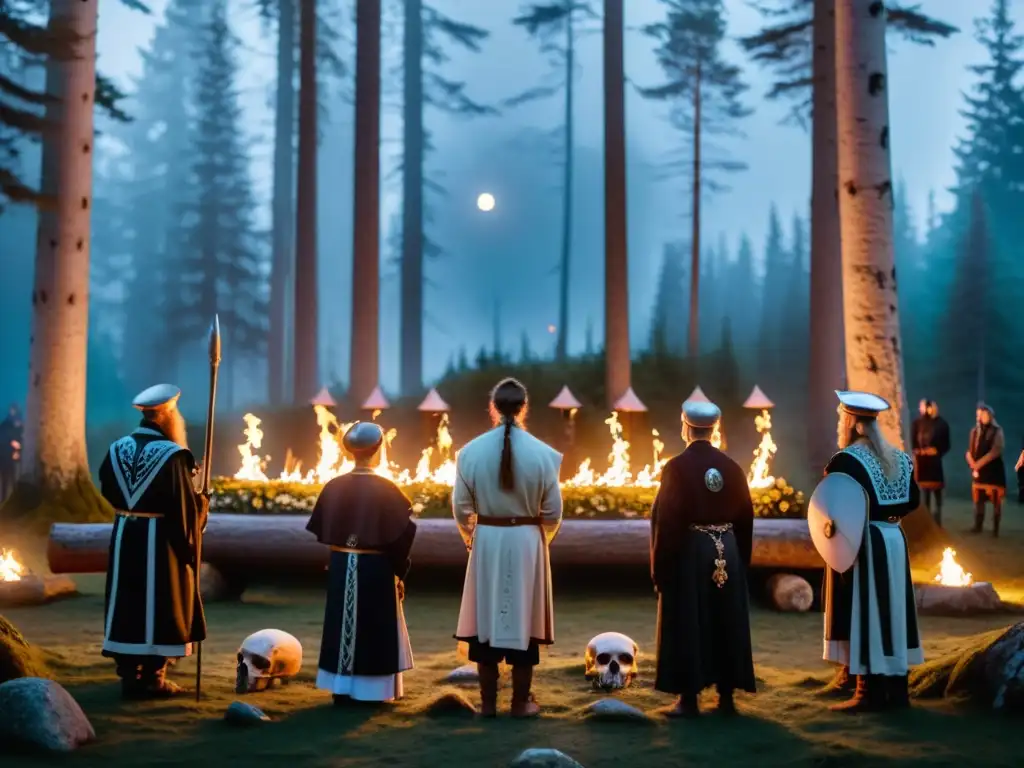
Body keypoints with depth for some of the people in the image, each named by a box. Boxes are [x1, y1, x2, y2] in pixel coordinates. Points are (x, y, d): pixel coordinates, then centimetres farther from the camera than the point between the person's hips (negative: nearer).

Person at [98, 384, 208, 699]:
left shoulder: (117, 449, 3)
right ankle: (152, 678, 8)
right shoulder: (172, 454, -16)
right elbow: (187, 505, -15)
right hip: (161, 541, -6)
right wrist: (203, 503, 5)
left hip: (124, 537, 6)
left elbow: (108, 491, 14)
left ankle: (129, 675, 17)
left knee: (127, 603, 12)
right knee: (158, 606, 4)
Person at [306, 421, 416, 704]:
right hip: (375, 567, -4)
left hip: (340, 566, 4)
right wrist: (399, 571, -3)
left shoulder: (334, 486, -2)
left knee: (342, 625, 13)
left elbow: (320, 531, 5)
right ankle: (371, 690, 11)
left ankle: (341, 689, 17)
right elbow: (403, 532, -14)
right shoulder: (384, 488, -13)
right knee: (374, 628, 7)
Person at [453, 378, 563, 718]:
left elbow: (461, 506, 0)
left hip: (486, 540, 1)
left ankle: (488, 702, 15)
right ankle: (521, 702, 15)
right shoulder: (542, 453, -9)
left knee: (487, 619, 10)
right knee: (523, 619, 8)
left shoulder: (471, 451, -7)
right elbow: (552, 510, -3)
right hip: (527, 541, -1)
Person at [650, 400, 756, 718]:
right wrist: (740, 560, 17)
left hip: (688, 552, -4)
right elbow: (745, 517, 8)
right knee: (726, 622, 11)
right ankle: (726, 696, 15)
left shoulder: (677, 467, -12)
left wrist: (660, 566, -6)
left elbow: (666, 519, -13)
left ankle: (689, 699, 4)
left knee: (687, 624, 3)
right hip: (727, 552, 5)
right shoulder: (732, 467, 3)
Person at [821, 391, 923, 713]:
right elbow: (913, 501, 12)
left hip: (860, 545, -7)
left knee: (863, 617, -1)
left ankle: (869, 692, 2)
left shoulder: (845, 460, -16)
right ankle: (896, 690, 18)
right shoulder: (898, 458, 8)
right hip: (893, 541, 7)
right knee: (891, 613, 12)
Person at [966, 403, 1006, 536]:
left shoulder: (997, 431, -6)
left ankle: (995, 528, 6)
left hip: (993, 470, -5)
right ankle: (978, 526, 17)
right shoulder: (975, 431, 11)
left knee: (996, 501, 0)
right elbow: (969, 450, 8)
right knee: (978, 499, 8)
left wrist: (979, 463, -18)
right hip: (978, 471, 5)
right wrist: (973, 464, -9)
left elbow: (995, 451, -16)